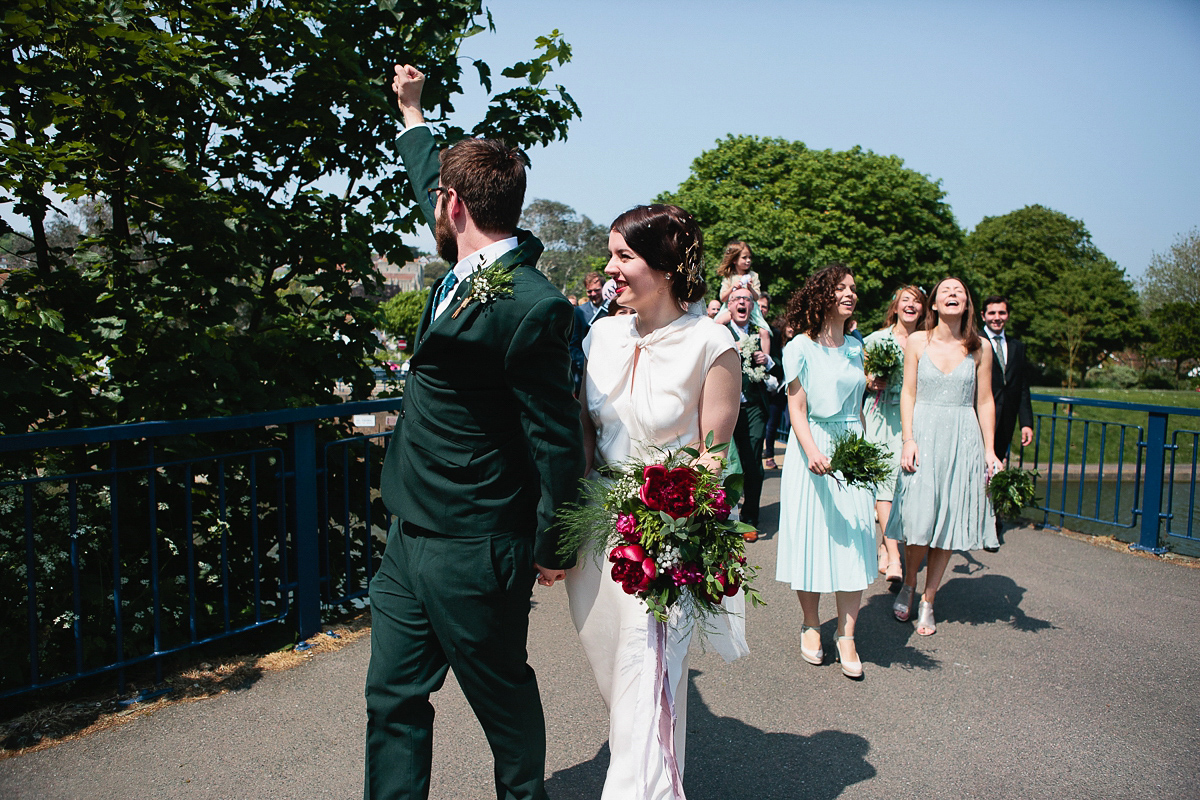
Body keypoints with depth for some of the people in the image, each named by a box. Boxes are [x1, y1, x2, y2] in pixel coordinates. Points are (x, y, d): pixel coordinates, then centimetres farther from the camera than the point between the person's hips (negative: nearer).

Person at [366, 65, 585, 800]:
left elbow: (559, 441, -17)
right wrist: (412, 111, 38)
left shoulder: (532, 306, -22)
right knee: (393, 699, 16)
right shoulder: (467, 269, 4)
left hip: (474, 552, -8)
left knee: (505, 699, 15)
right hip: (412, 535, 8)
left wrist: (553, 549, -7)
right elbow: (429, 187, 26)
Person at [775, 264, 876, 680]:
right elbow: (797, 410, -9)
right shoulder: (801, 347, -4)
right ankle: (811, 626, 21)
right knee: (812, 536, 2)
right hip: (812, 450, -4)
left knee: (854, 542, 1)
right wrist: (813, 452, -23)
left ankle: (846, 635, 11)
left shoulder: (855, 346, 12)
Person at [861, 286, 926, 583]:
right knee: (886, 476, -11)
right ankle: (893, 554, -14)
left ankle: (886, 544, 18)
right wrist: (870, 382, -11)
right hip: (882, 415, -2)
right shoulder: (877, 338, 6)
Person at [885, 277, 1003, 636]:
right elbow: (908, 393, 1)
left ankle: (928, 602, 18)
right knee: (920, 522, -4)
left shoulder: (979, 348, 4)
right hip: (924, 435, -1)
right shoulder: (917, 341, 2)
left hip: (963, 440, 2)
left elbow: (985, 401, 7)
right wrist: (908, 440, -7)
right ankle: (908, 584, 24)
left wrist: (989, 450, 3)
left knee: (949, 524, 4)